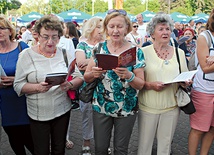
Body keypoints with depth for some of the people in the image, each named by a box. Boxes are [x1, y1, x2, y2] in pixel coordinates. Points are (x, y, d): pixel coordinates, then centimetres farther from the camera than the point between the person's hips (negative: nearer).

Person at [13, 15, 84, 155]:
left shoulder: (65, 54, 2)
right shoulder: (27, 55, -6)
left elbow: (79, 78, 2)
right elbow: (18, 85, -7)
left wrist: (70, 85, -20)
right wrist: (38, 87, -24)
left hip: (63, 111, 2)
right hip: (38, 114, -2)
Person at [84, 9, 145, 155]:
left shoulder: (136, 51, -8)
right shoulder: (99, 48, -2)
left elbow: (141, 84, -8)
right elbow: (86, 77, 2)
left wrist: (128, 76, -28)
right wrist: (93, 74, -21)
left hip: (126, 108, -1)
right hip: (101, 106, 2)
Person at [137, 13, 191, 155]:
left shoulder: (179, 52, 6)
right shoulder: (144, 52, -4)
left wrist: (185, 83, -8)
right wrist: (150, 85, -21)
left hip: (171, 107, 3)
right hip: (148, 106, -2)